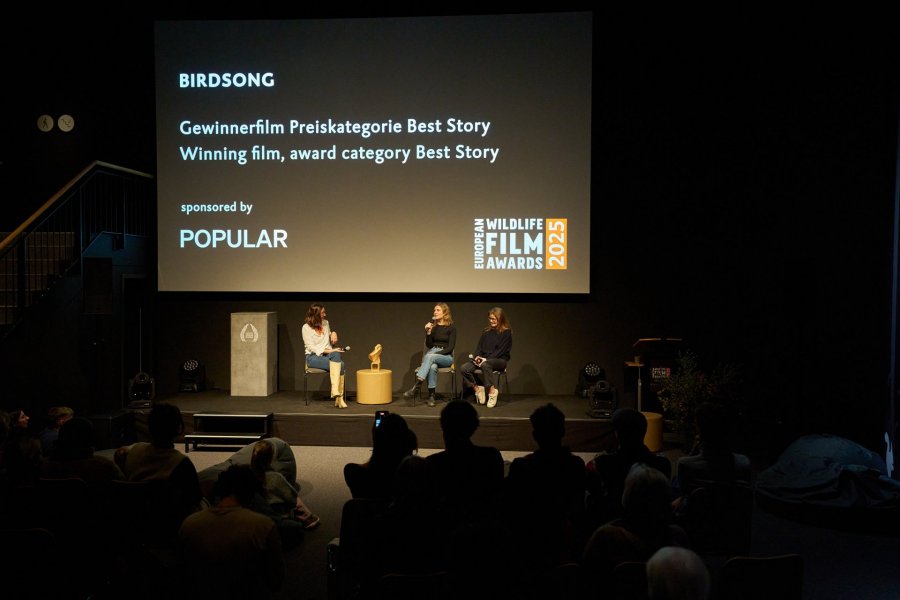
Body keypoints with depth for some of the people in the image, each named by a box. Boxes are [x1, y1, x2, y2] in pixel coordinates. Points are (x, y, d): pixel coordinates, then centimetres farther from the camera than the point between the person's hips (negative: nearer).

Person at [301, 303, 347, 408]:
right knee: (339, 365, -32)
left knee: (340, 364, -32)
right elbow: (311, 347, -12)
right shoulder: (306, 327, -4)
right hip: (313, 357, -5)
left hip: (328, 355, 5)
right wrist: (330, 351, -21)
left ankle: (339, 398, -38)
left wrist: (333, 333, 2)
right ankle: (338, 397, -36)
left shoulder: (325, 323, 14)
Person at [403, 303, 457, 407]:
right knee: (432, 366, -36)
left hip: (446, 356, -3)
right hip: (432, 353, 3)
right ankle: (431, 396, -33)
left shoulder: (451, 327, 0)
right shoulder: (432, 326, 11)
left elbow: (451, 347, -7)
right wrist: (428, 332, -10)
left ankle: (417, 386, -42)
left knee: (429, 356, -36)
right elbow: (429, 345, 6)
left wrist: (436, 354, -17)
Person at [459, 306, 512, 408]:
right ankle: (477, 388, -3)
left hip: (499, 360, -5)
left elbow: (501, 350, -9)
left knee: (485, 364, -41)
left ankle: (492, 391, -29)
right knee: (464, 368, -22)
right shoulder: (486, 331, 17)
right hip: (483, 359, 5)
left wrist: (487, 359, -19)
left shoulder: (506, 333, 0)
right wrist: (477, 356, -8)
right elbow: (479, 347, 14)